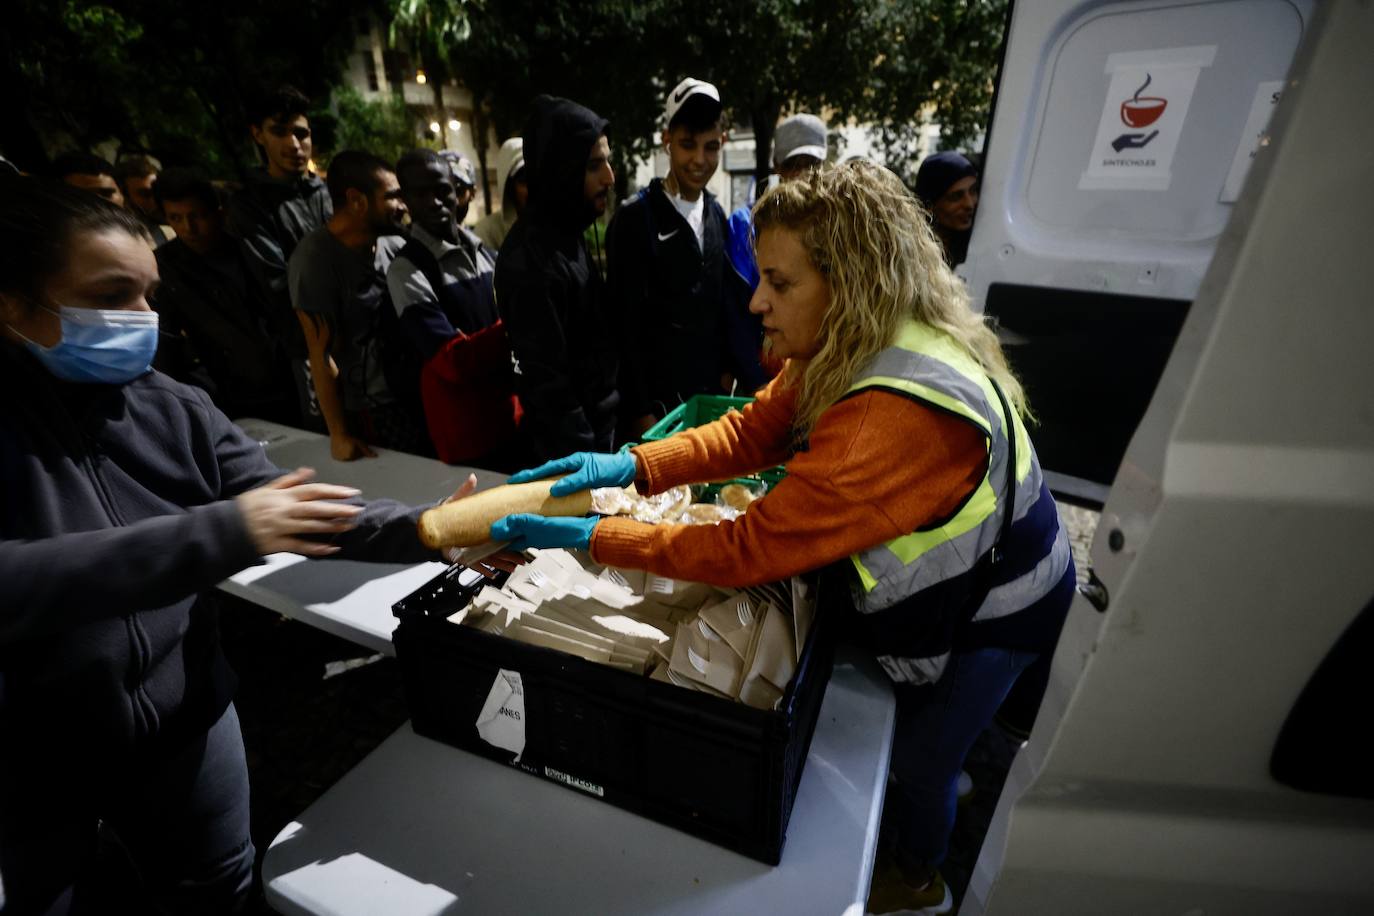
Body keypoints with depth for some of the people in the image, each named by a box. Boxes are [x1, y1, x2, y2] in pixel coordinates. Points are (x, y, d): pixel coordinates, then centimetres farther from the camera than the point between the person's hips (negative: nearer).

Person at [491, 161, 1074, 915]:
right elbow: (753, 430, -11)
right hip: (943, 580, 7)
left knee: (919, 763, 19)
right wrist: (632, 466, -23)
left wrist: (592, 536, -30)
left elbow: (750, 549, -38)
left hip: (986, 616, -6)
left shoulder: (893, 418, -42)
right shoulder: (854, 351, -12)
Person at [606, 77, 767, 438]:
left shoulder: (716, 216, 8)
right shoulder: (634, 218, -10)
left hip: (710, 390, 6)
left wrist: (727, 369, 11)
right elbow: (624, 323, -12)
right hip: (657, 396, -5)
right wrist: (639, 410, -13)